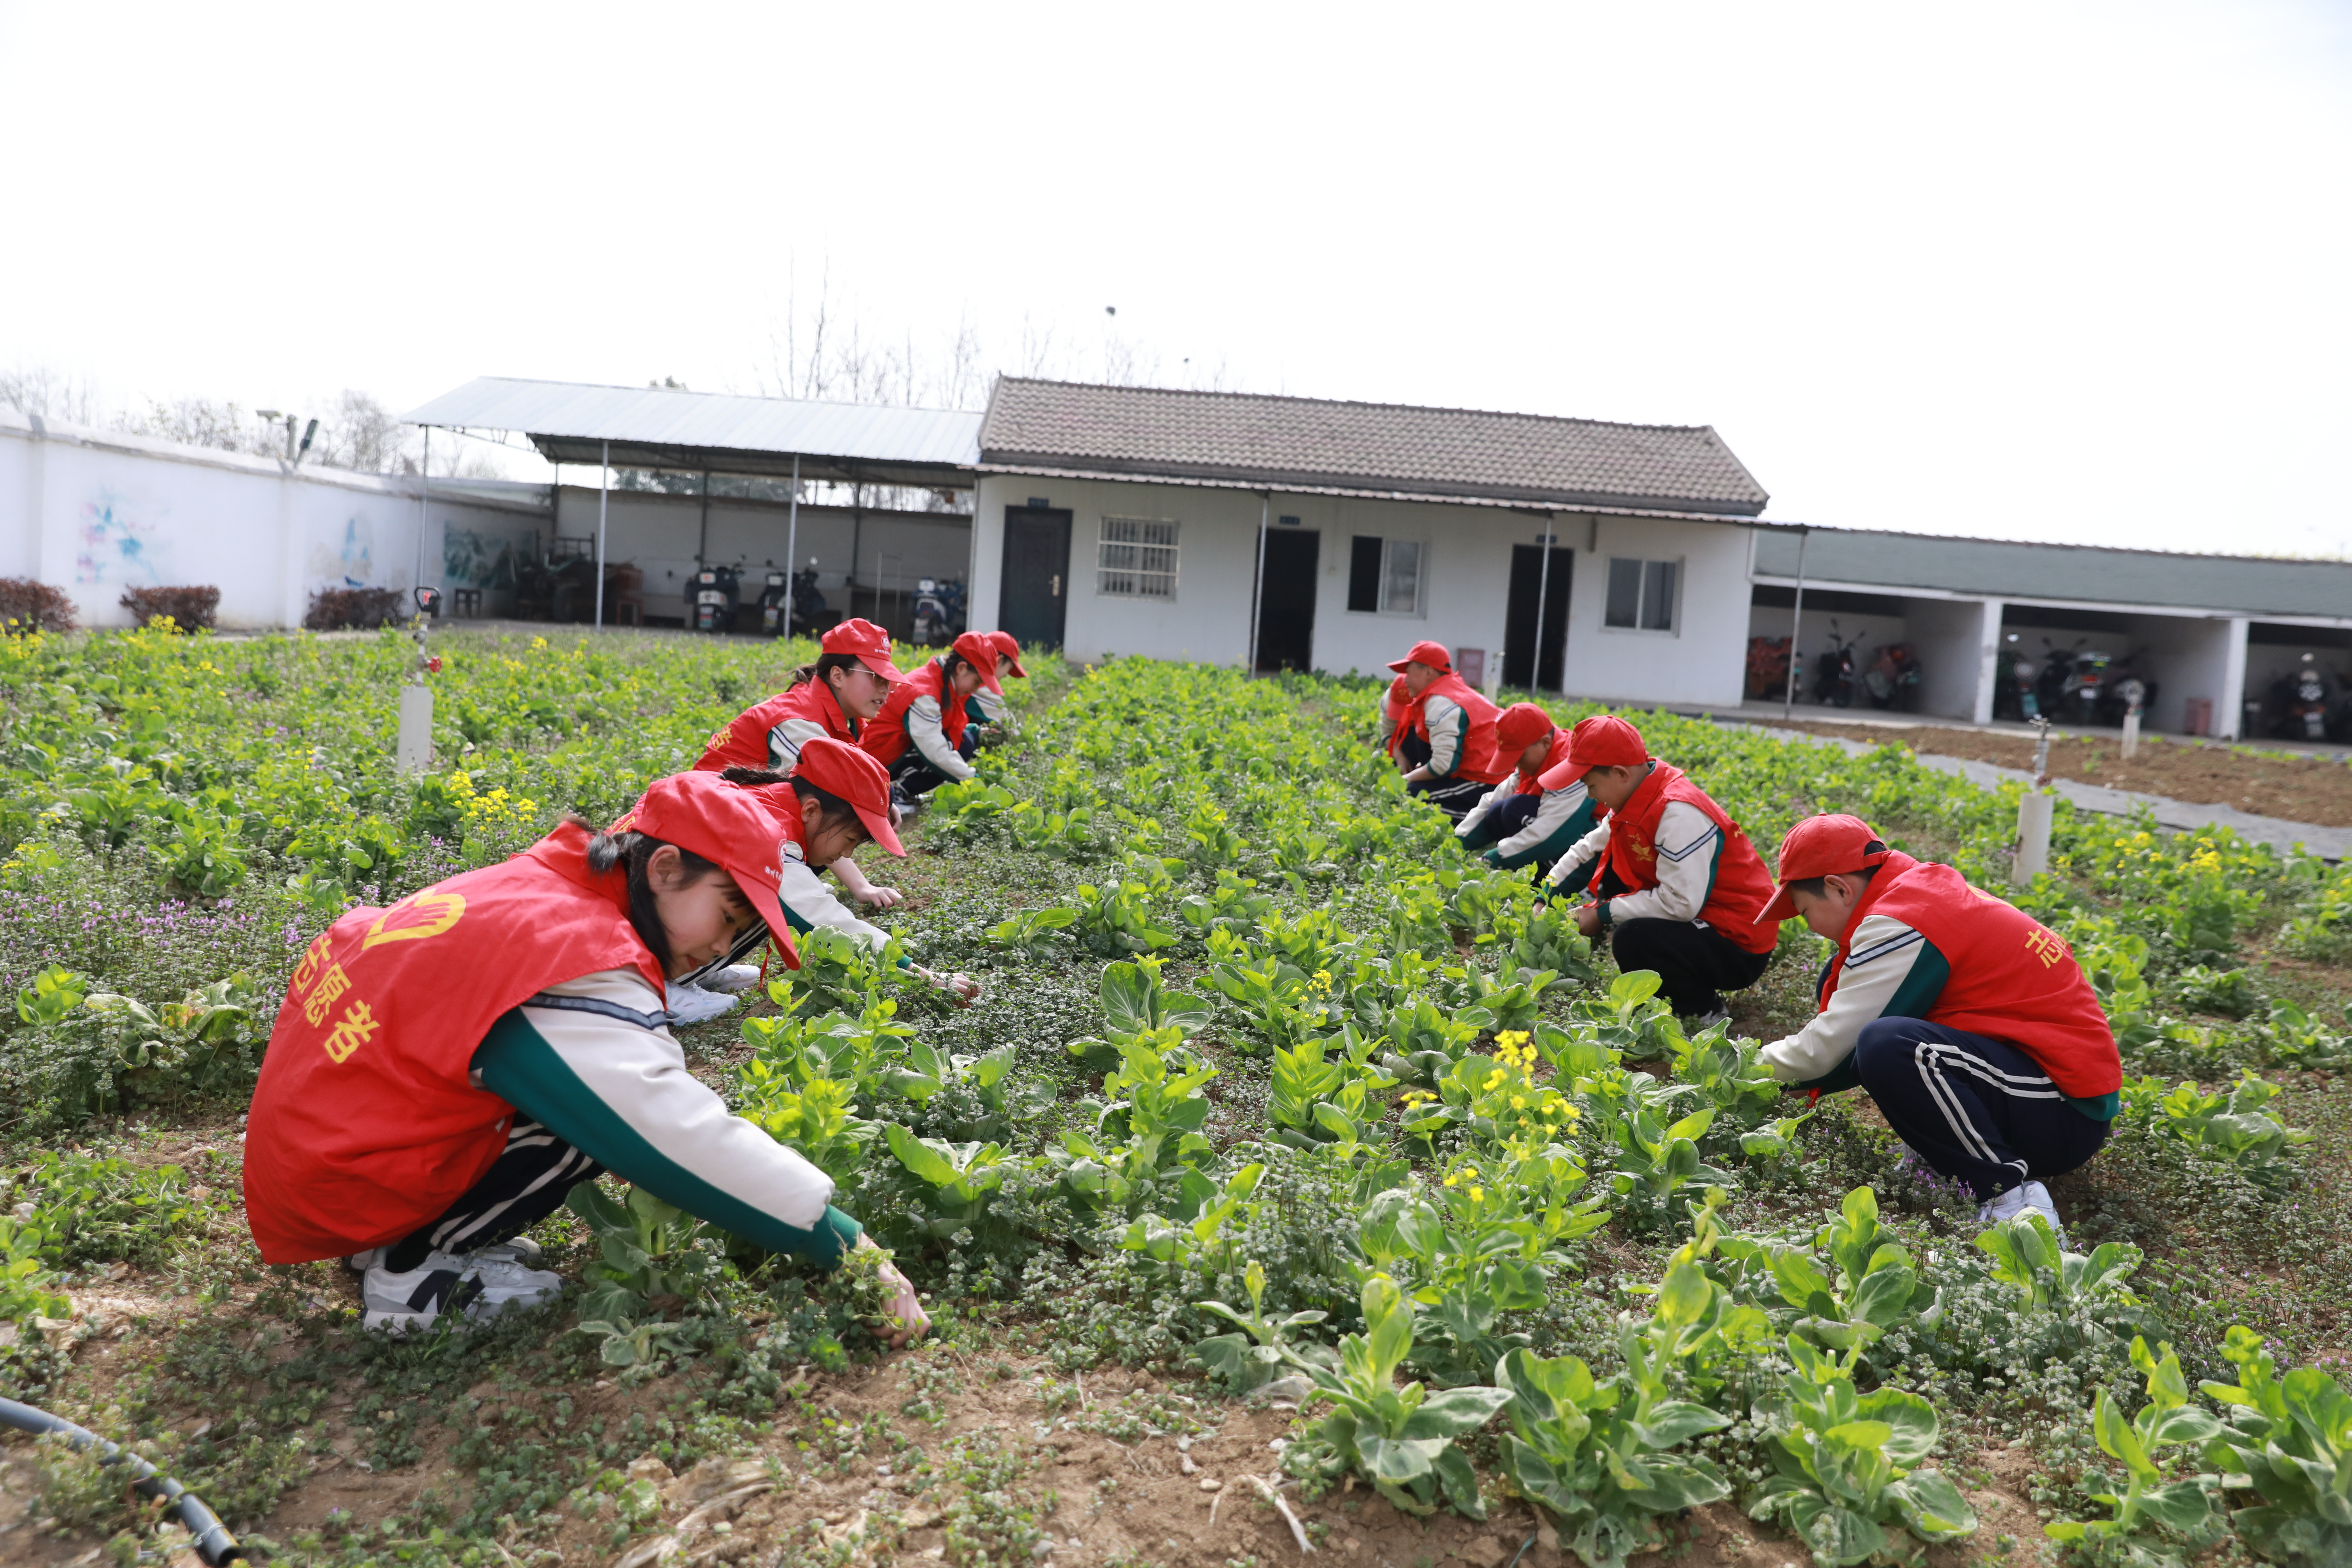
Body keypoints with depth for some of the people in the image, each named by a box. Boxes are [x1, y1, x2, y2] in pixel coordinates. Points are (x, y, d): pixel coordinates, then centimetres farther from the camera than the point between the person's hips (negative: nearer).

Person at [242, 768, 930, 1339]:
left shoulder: (524, 888, 4)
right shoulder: (579, 965, -23)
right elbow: (677, 1136, -28)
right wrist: (847, 1246, -25)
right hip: (337, 1201, -9)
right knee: (617, 1098, -17)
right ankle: (411, 1265, -6)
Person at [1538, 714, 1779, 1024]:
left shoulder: (1679, 813, -27)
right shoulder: (1635, 796, 0)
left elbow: (1680, 903, -31)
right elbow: (1590, 847, 12)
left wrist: (1603, 914, -21)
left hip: (1740, 950, -10)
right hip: (1700, 920, 10)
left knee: (1632, 938, -33)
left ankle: (1704, 1013, -6)